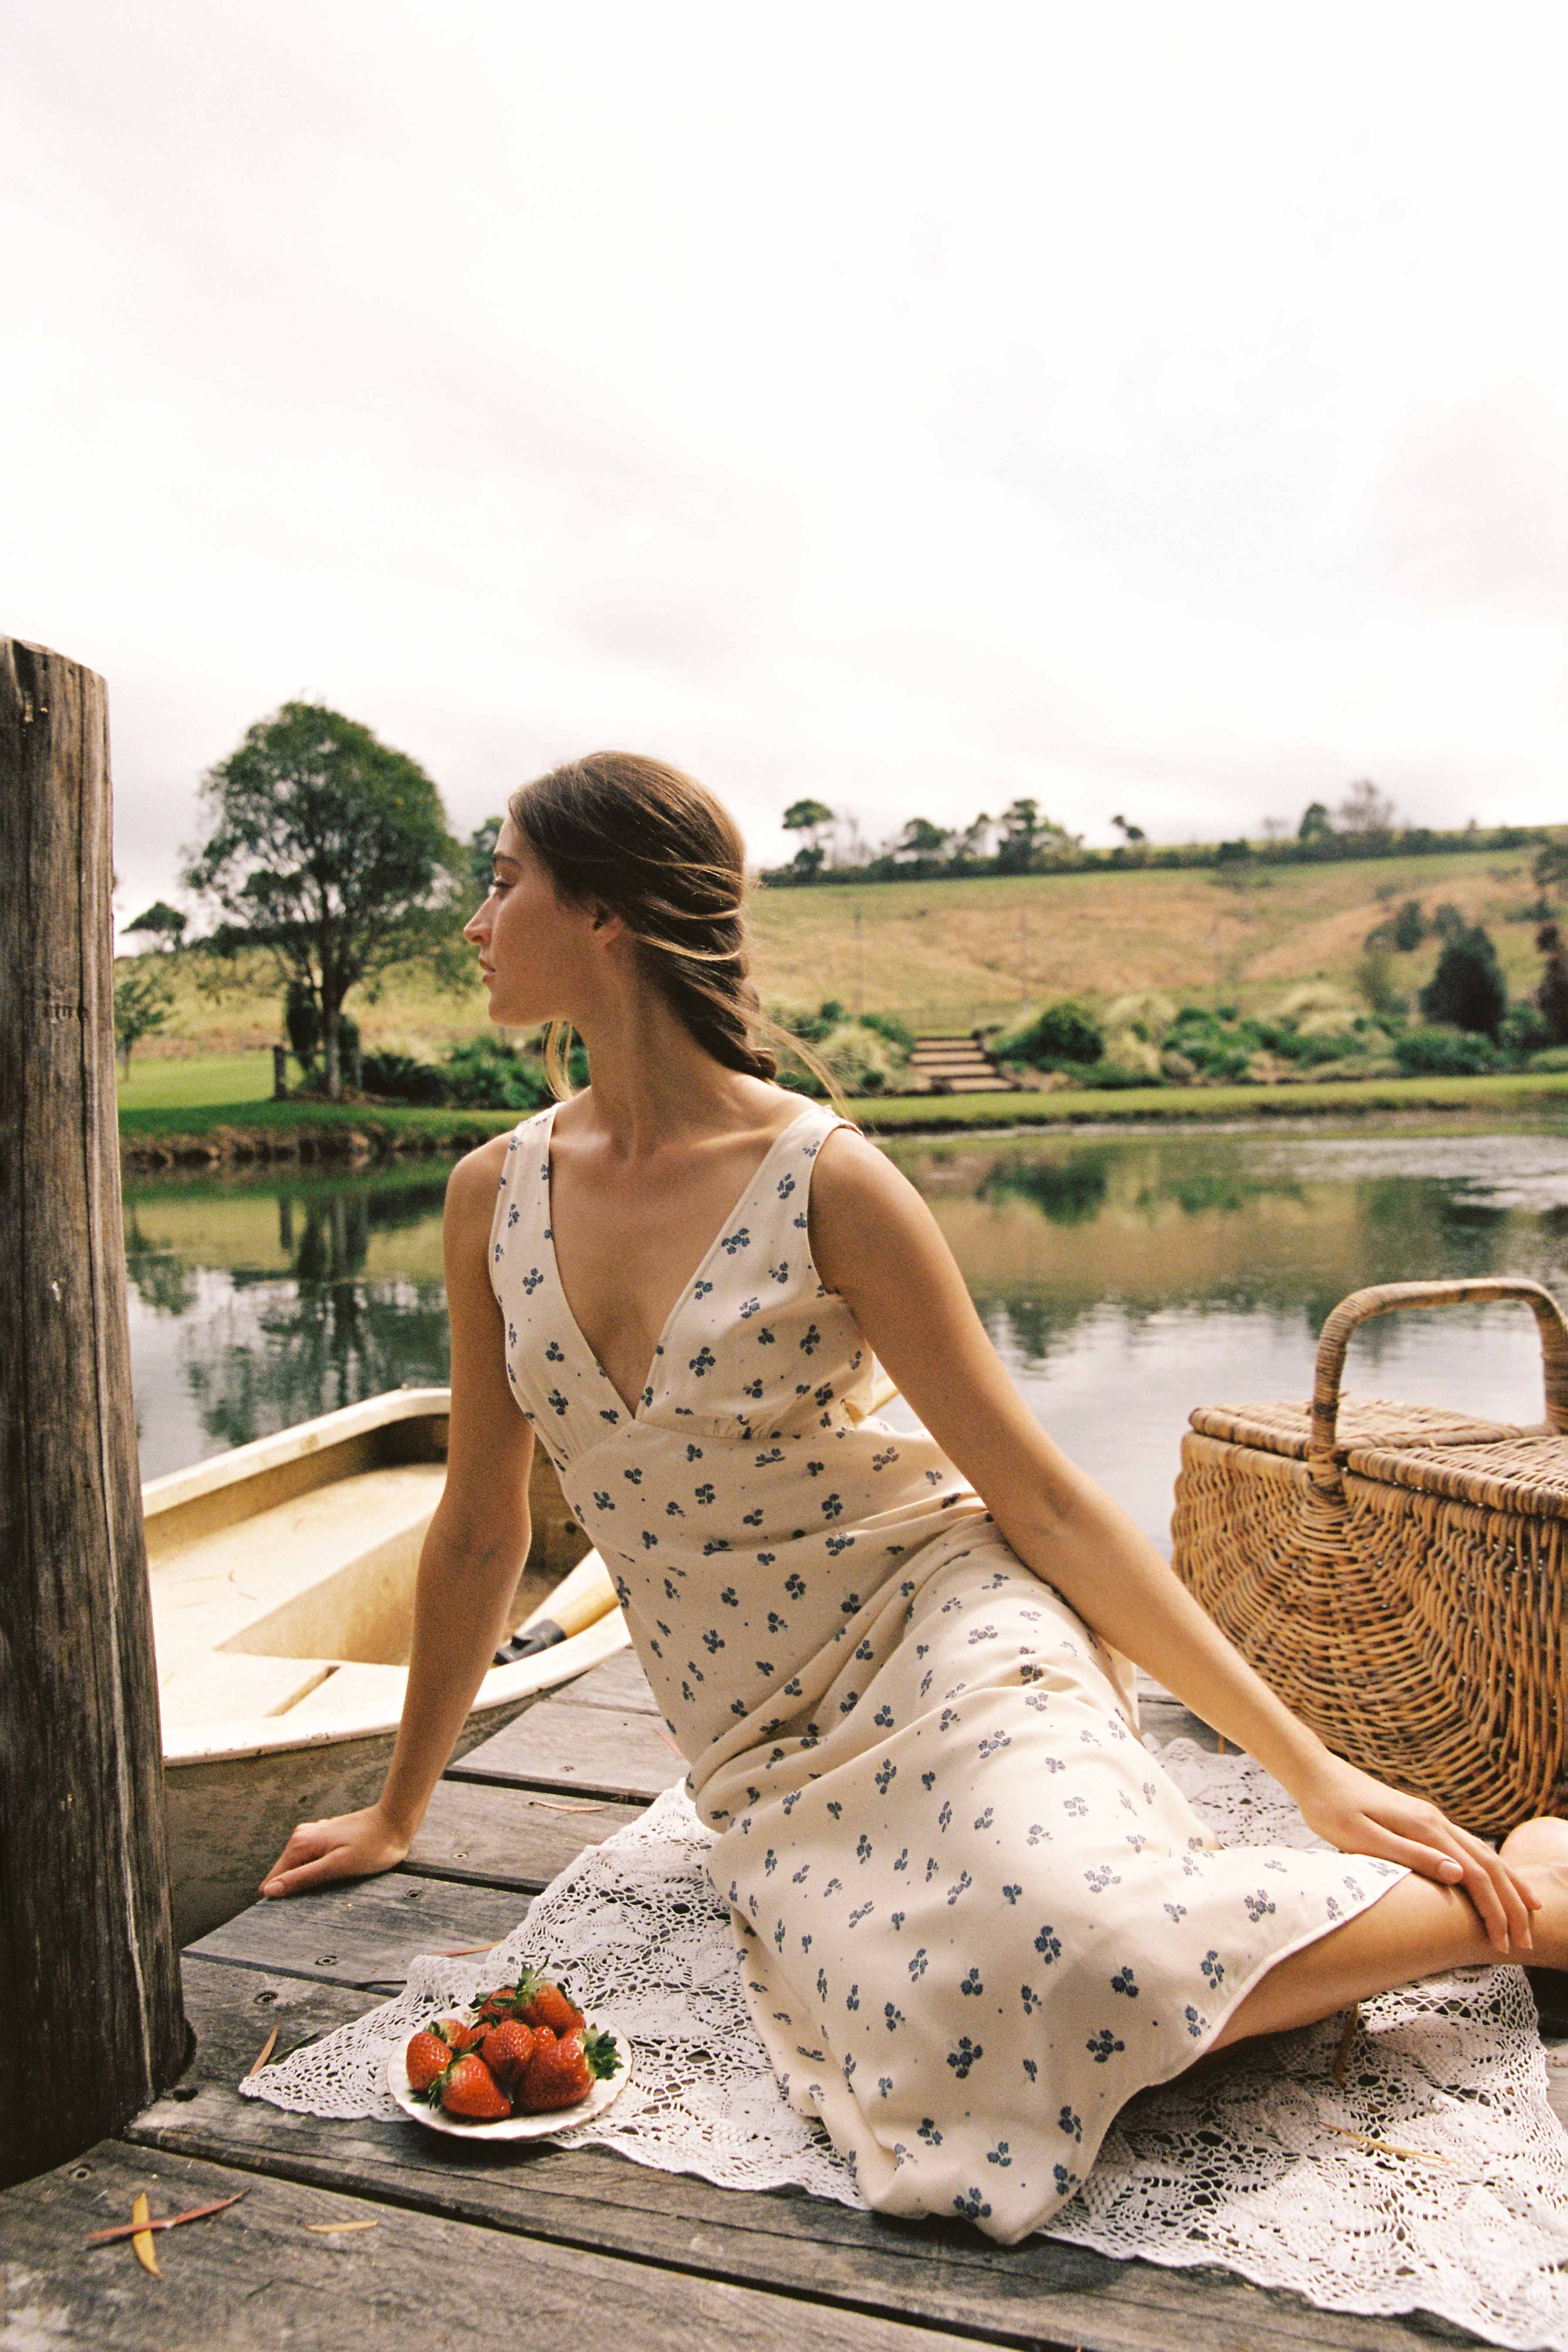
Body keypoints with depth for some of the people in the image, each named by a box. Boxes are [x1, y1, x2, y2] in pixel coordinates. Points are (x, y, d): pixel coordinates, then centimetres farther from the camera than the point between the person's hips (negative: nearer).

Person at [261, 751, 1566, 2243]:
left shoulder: (827, 1182, -14)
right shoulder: (496, 1196, 0)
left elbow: (1040, 1497, -10)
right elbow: (481, 1528, 9)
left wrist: (1305, 1765, -10)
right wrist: (400, 1811, 17)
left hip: (946, 1628, -3)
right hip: (768, 1759, 4)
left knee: (1074, 1940, -32)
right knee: (970, 2003, -25)